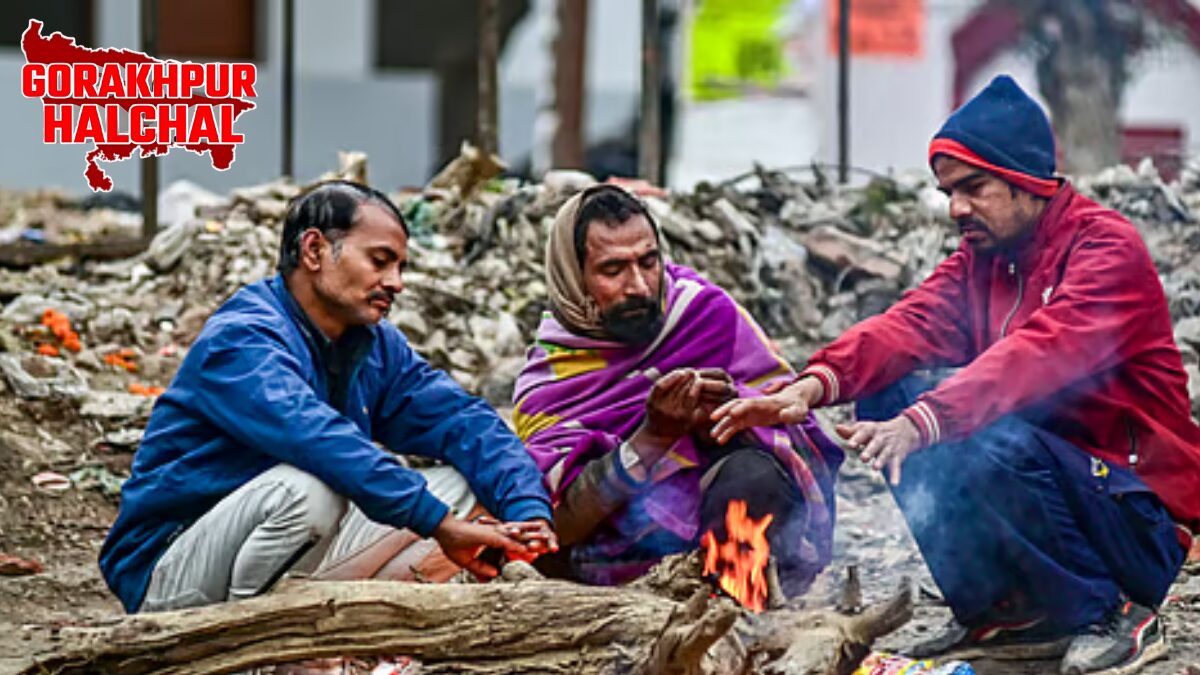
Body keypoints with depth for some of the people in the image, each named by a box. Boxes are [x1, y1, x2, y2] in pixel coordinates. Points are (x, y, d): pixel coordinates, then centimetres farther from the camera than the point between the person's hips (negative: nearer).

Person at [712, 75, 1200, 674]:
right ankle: (1008, 616, -2)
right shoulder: (981, 256, 9)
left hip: (1142, 526, -7)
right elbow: (910, 323, -9)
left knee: (996, 446, -34)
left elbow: (1036, 355, -32)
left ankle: (1113, 614, -10)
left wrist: (920, 424, -46)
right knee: (888, 392, -7)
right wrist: (814, 385, -29)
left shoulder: (1108, 248, -15)